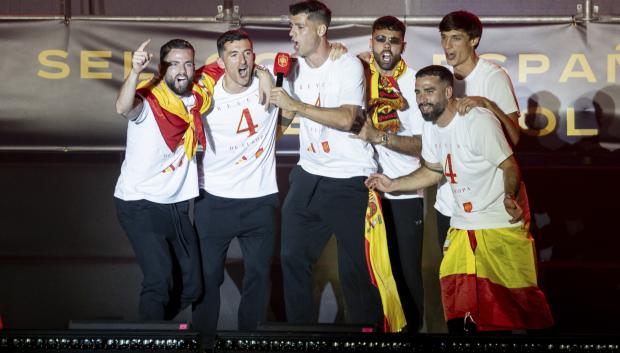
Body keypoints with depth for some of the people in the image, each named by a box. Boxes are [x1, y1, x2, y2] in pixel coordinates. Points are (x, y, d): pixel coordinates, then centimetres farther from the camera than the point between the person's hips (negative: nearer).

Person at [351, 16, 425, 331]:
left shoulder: (415, 84, -5)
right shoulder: (361, 76, 2)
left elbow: (424, 143, -10)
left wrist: (379, 136, -19)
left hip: (405, 193, -2)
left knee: (406, 270, 1)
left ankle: (411, 328, 15)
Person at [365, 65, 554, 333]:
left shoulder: (479, 121, -20)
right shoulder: (431, 128, 5)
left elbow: (510, 166, -18)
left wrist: (509, 197, -38)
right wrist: (392, 185, 10)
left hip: (502, 223, -7)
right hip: (463, 224, 7)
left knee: (520, 295, -6)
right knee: (456, 296, 5)